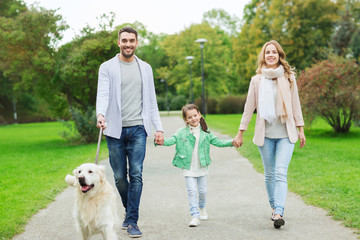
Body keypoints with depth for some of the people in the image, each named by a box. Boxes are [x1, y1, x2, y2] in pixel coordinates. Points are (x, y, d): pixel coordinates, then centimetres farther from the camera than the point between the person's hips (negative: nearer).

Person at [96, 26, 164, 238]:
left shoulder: (145, 68, 12)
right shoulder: (107, 67, 4)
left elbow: (151, 100, 13)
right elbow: (103, 94, -10)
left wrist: (159, 128, 6)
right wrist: (101, 114, -31)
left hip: (138, 129, 1)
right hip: (115, 130, -1)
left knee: (136, 175, -6)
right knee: (119, 177, 5)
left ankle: (132, 221, -1)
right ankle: (129, 211, 29)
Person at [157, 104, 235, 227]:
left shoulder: (205, 133, 2)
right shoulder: (182, 132, -5)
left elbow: (218, 142, 5)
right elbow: (171, 140, -15)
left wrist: (231, 142, -7)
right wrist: (162, 141, -36)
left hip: (201, 167, 2)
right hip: (188, 168, -2)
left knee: (203, 190, 12)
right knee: (192, 191, -7)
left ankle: (202, 207, 41)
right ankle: (195, 216, -1)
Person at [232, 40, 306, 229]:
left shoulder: (289, 78, 5)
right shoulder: (257, 80, 4)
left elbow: (295, 105, 10)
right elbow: (249, 107, 7)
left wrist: (301, 130, 7)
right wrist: (240, 133, 7)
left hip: (286, 133, -1)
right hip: (265, 134, 1)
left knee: (281, 173, -12)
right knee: (269, 174, 9)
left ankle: (279, 213, -18)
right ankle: (273, 206, 24)